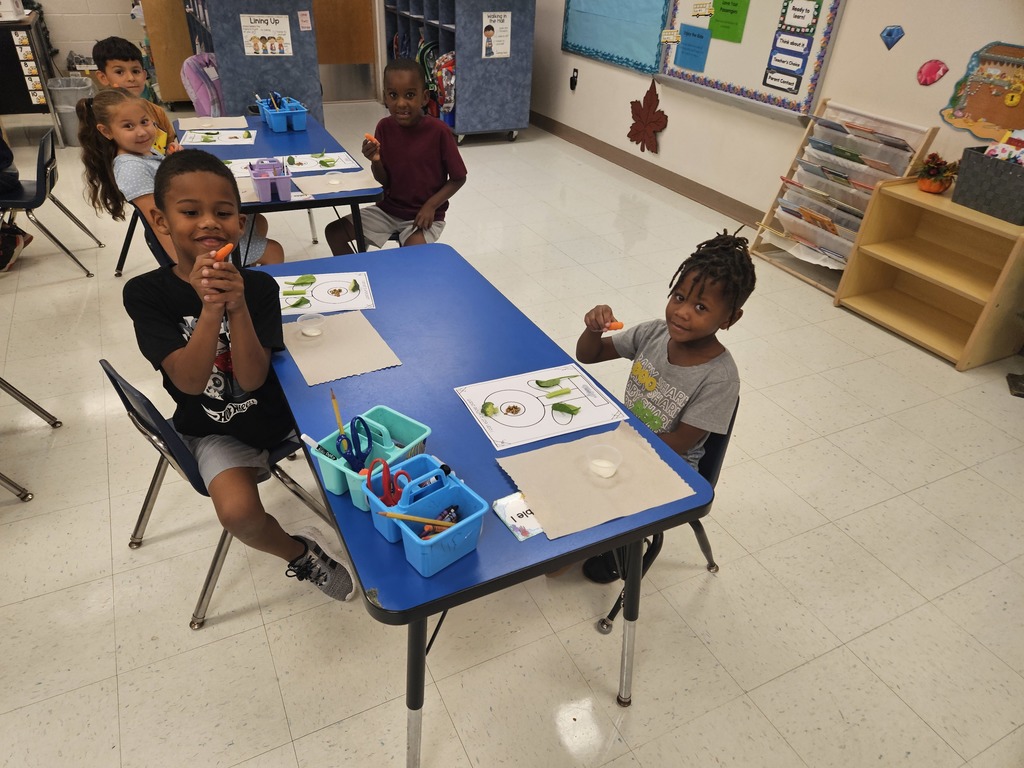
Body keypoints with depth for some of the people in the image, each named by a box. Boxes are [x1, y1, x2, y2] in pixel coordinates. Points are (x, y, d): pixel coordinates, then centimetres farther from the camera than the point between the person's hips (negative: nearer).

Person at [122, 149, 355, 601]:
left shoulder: (258, 286, -13)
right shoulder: (146, 293, -14)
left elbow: (252, 379, -21)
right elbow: (189, 382, -23)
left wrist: (237, 307, -36)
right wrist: (210, 309, -37)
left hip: (282, 405, 2)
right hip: (216, 430, -1)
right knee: (238, 512, -25)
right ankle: (299, 554, 8)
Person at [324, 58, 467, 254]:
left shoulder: (438, 131, -15)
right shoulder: (384, 128, -3)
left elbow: (458, 178, -7)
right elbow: (383, 181, 2)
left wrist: (431, 205, -17)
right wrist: (376, 162, -20)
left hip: (424, 214, -5)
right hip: (388, 209, 5)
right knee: (334, 231, -2)